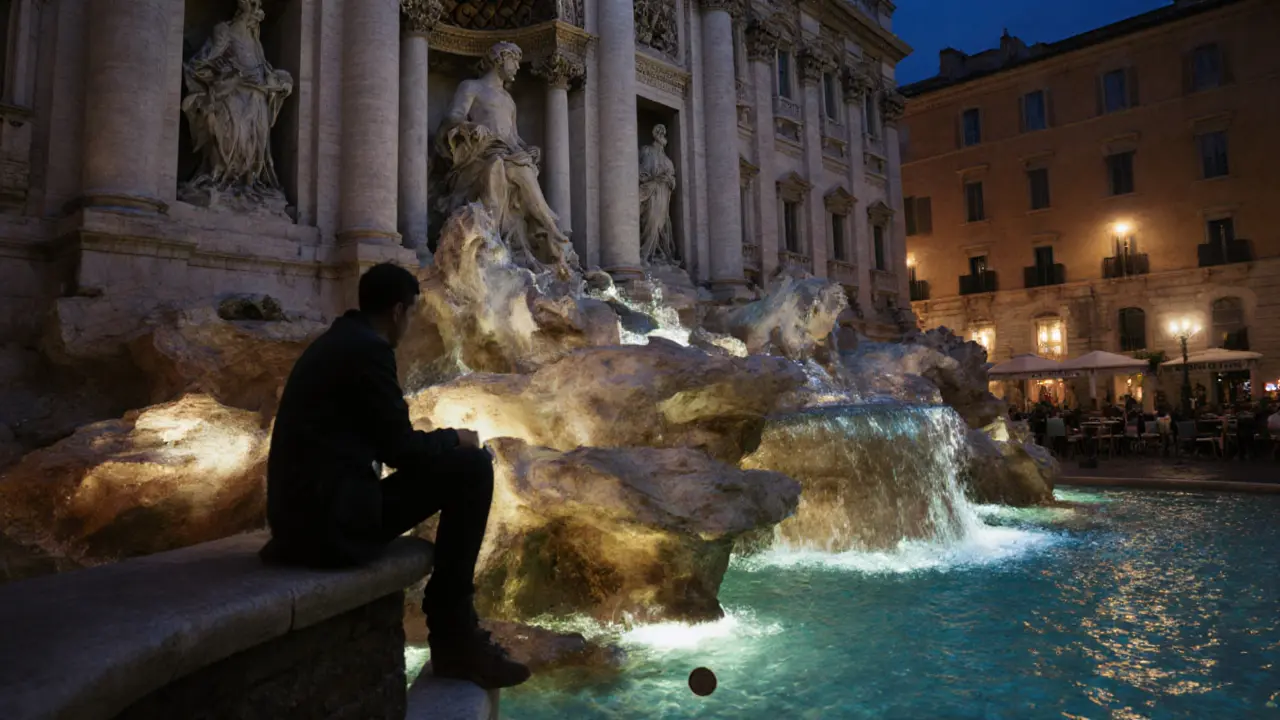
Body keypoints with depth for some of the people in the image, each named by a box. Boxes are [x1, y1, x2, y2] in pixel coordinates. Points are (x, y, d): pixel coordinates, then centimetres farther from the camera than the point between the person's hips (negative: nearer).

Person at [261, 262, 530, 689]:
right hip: (332, 520, -10)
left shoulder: (337, 341, 17)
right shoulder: (368, 349, -12)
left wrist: (439, 444, 27)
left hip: (306, 513, 10)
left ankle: (453, 628, 24)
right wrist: (454, 439, 6)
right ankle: (453, 634, 2)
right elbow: (397, 448, -12)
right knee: (472, 467, -8)